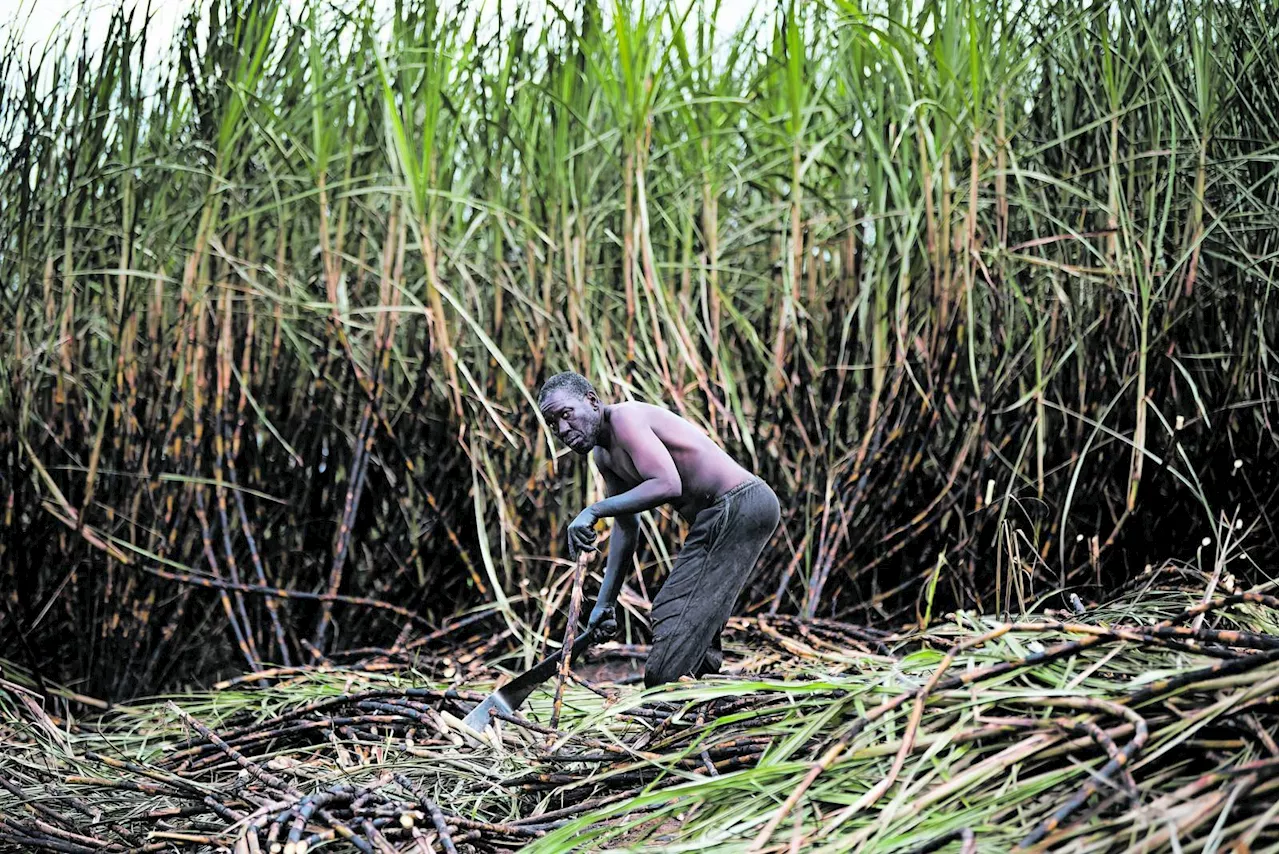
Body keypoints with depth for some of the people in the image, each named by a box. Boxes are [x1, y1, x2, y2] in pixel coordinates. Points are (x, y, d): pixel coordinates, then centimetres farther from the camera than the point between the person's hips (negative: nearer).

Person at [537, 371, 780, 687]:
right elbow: (626, 527, 21)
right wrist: (605, 603, 18)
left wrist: (594, 511, -30)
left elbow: (667, 485, -30)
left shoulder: (625, 418, -16)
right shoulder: (604, 455, 16)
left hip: (740, 504, -11)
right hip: (719, 516, 11)